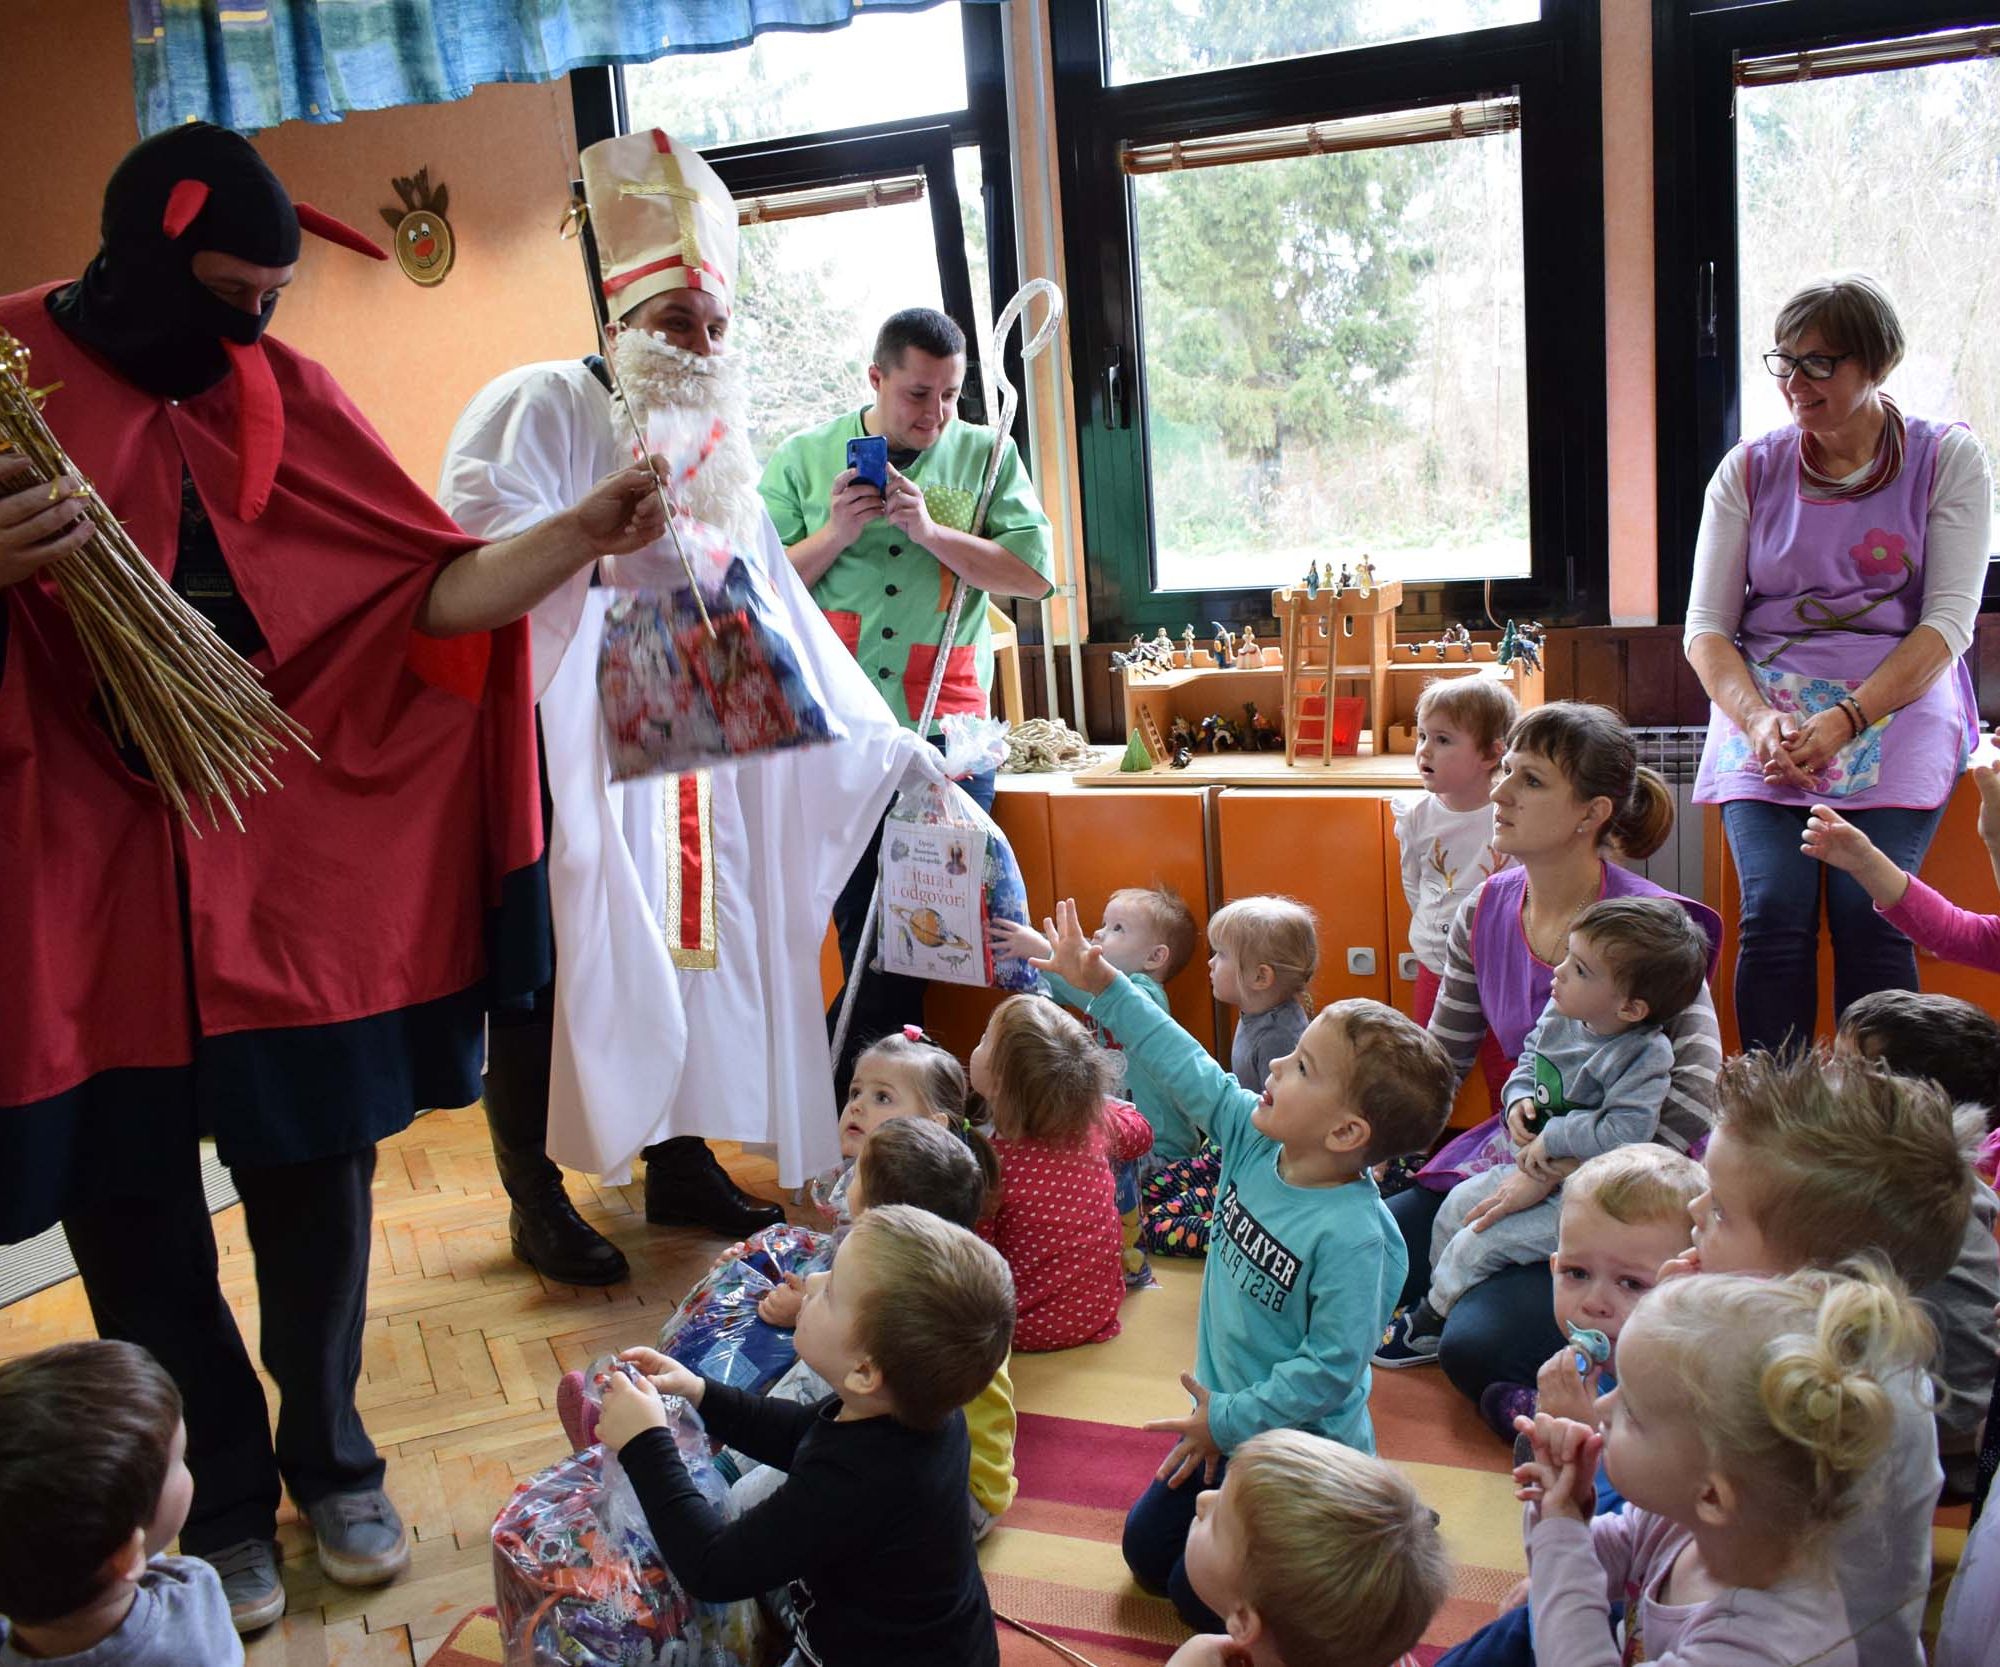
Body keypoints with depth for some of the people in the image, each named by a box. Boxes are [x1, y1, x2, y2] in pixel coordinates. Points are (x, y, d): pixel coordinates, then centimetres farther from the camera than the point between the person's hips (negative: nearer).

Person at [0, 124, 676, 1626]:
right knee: (137, 1210, 8)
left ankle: (329, 1459, 33)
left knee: (317, 1176, 10)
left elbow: (431, 591, -2)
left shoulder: (282, 394, 3)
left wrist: (585, 533, -16)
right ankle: (219, 1502, 29)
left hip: (284, 860, 2)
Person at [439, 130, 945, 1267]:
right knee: (552, 964, -2)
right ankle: (539, 1198, 9)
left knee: (690, 942, 8)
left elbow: (779, 618, 19)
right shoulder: (546, 405, -1)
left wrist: (883, 739, 14)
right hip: (557, 749, -6)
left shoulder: (725, 456, 20)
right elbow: (483, 532, -18)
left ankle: (679, 1159, 22)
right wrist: (605, 546, -32)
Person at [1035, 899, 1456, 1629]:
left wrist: (1229, 1422, -20)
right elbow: (1189, 1072, -3)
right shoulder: (1255, 1140, -12)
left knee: (1200, 1597, 2)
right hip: (1226, 1414, 8)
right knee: (1145, 1552, 18)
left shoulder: (1352, 1237, -33)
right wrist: (1104, 986, -4)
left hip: (1296, 1441, -8)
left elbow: (1331, 1368, -29)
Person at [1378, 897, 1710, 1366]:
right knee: (1458, 1205, 13)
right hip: (1533, 1167, 8)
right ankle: (1440, 1297, 36)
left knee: (1479, 1242, -9)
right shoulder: (1560, 1014, -5)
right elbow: (1529, 1059, 13)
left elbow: (1624, 1133, -35)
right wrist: (1519, 1099, -7)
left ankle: (1429, 1326, 15)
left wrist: (1551, 1139, -26)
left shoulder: (1645, 1056, -27)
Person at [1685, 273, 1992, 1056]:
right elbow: (1705, 627, 6)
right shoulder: (1749, 470, 10)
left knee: (1868, 913, -23)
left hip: (1895, 710, -1)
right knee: (1774, 911, -21)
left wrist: (1844, 721, -18)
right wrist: (1757, 720, -14)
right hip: (1763, 710, 1)